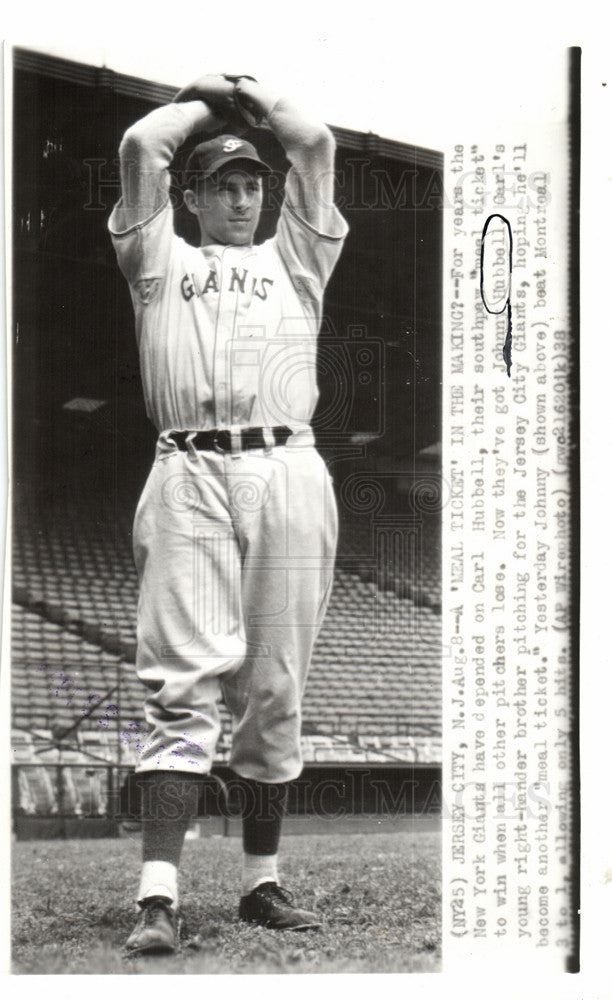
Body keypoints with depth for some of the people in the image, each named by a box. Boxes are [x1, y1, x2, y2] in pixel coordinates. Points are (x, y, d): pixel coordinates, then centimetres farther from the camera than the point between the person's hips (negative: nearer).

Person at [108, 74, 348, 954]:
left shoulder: (295, 259, 25)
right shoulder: (161, 260, 21)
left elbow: (314, 145, 17)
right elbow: (141, 144, 12)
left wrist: (254, 93, 31)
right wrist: (204, 98, 28)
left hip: (289, 476, 2)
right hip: (189, 478, -2)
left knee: (275, 690, 3)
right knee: (183, 683, -11)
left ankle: (262, 881, 13)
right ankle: (159, 895, -17)